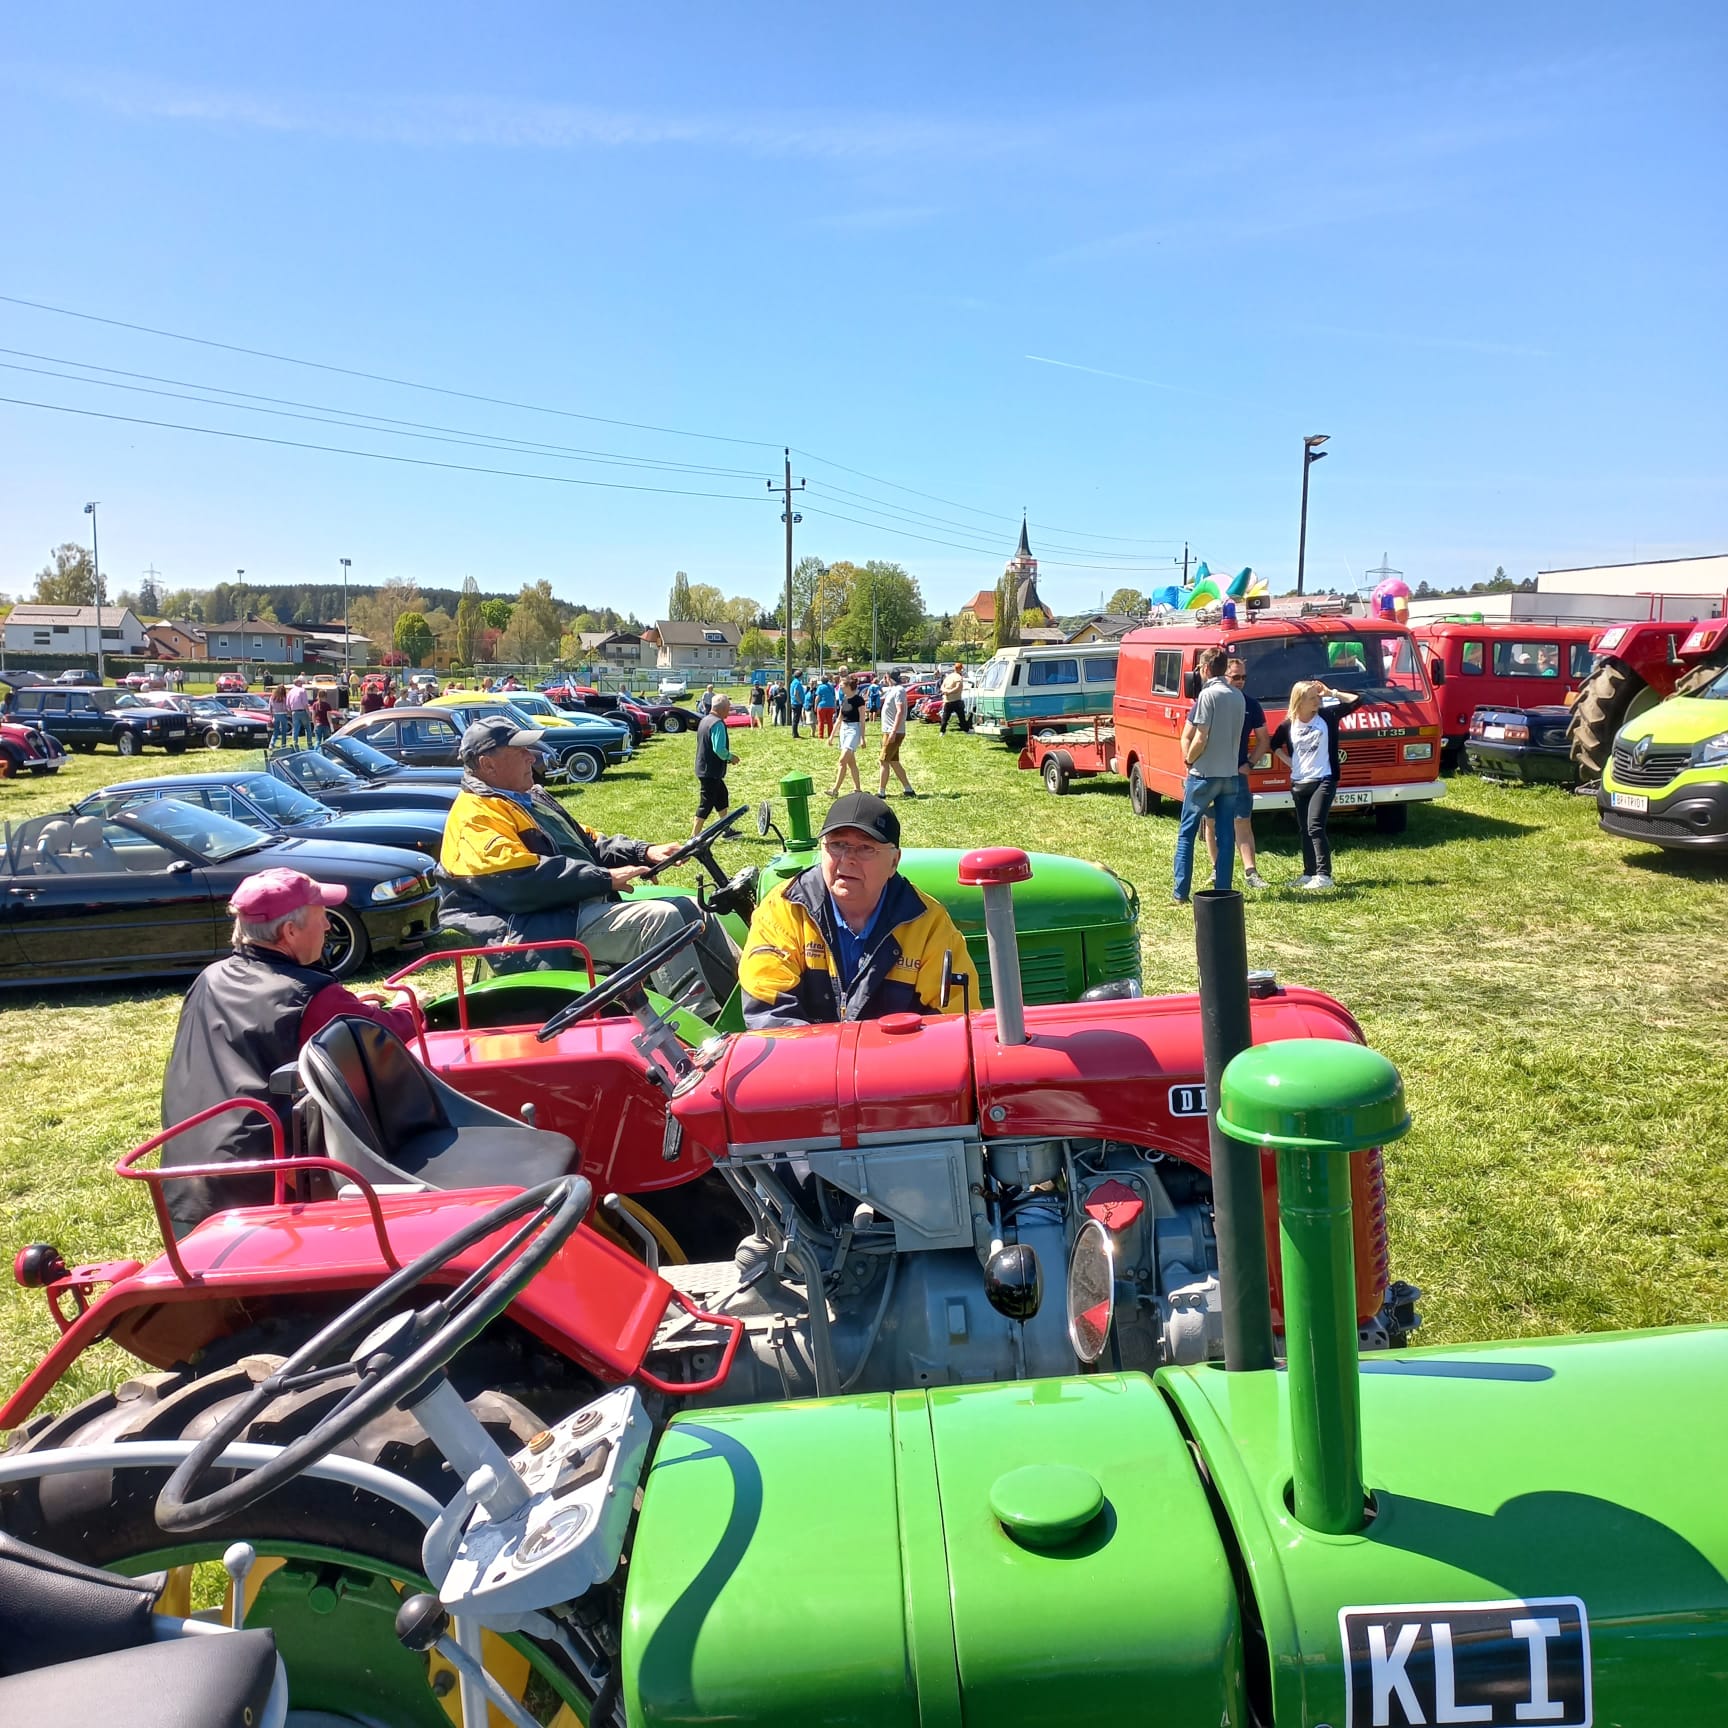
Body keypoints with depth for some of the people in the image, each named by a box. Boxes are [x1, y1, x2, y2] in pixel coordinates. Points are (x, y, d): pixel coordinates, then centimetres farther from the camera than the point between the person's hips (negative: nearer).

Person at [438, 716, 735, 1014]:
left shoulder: (531, 799, 22)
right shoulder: (474, 817, -9)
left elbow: (589, 842, 24)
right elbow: (522, 880, -23)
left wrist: (644, 853, 6)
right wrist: (604, 878, -20)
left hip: (587, 907, 10)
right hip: (545, 931, -10)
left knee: (690, 911, 3)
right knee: (660, 919, -25)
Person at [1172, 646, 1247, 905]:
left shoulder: (1208, 694, -13)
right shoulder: (1238, 696, 9)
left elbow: (1200, 738, -16)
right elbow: (1235, 735, 14)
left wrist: (1189, 759, -1)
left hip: (1204, 774, -6)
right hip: (1231, 774, 6)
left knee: (1186, 833, 3)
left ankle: (1181, 893, 1)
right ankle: (1222, 891, 8)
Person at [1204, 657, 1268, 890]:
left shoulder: (1251, 705, 4)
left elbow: (1262, 739, 12)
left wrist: (1250, 763, 0)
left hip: (1238, 773, 1)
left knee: (1244, 822, -3)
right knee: (1212, 823, 7)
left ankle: (1251, 871, -5)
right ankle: (1217, 869, 16)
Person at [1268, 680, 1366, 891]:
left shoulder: (1327, 716, -4)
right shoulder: (1288, 725, 2)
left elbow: (1356, 700, -5)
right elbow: (1275, 745, 20)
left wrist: (1331, 693, -8)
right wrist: (1289, 762, 8)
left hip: (1323, 781, -4)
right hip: (1298, 784, 4)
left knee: (1315, 827, -15)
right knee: (1304, 830, 10)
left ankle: (1324, 875, -15)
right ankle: (1309, 874, 19)